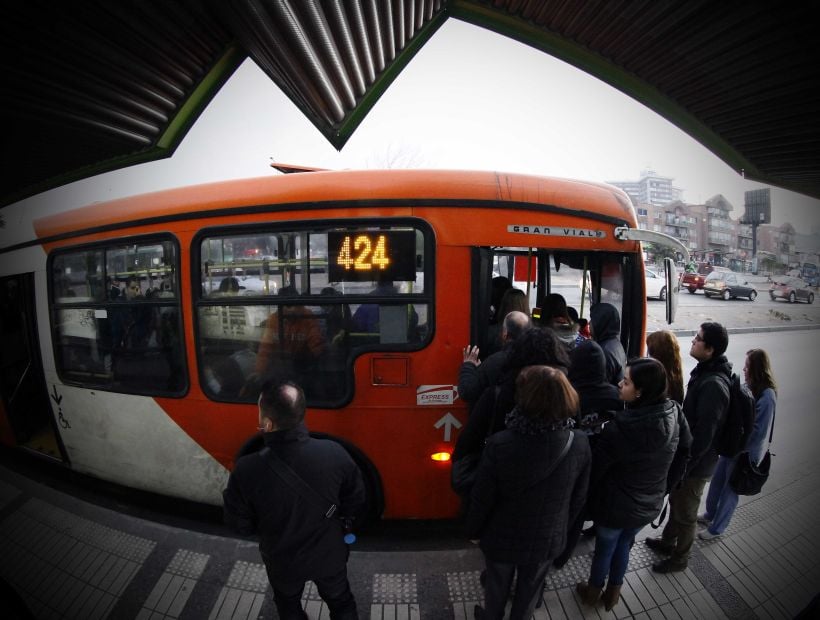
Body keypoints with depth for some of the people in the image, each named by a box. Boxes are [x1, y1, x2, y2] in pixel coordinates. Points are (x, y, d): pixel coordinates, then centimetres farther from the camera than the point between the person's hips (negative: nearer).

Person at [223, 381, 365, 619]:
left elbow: (241, 525, -15)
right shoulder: (334, 452, -31)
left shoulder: (247, 471, -34)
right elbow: (356, 501, -14)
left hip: (282, 561, 0)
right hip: (329, 555, 0)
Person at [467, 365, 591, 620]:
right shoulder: (580, 444, -23)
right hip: (548, 539, 2)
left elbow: (482, 498, -20)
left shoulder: (499, 444, -34)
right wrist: (561, 524, 13)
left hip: (502, 538, -2)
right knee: (530, 587, 30)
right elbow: (578, 497, -7)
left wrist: (474, 531, 0)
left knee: (498, 585, 28)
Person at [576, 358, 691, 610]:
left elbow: (595, 468, -21)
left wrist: (587, 497, -3)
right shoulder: (674, 416, -17)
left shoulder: (620, 428, -34)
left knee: (604, 549, 22)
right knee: (623, 545, 29)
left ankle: (593, 592, 47)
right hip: (650, 504, 5)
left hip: (616, 505, -4)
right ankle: (613, 593, 50)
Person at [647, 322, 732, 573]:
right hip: (686, 455, 8)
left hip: (696, 463, -8)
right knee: (676, 501, 26)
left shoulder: (713, 385, -30)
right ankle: (667, 541, 47)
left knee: (685, 513, 14)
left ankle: (679, 558, 35)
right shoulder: (704, 372, -1)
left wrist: (684, 466, -19)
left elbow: (703, 435, -27)